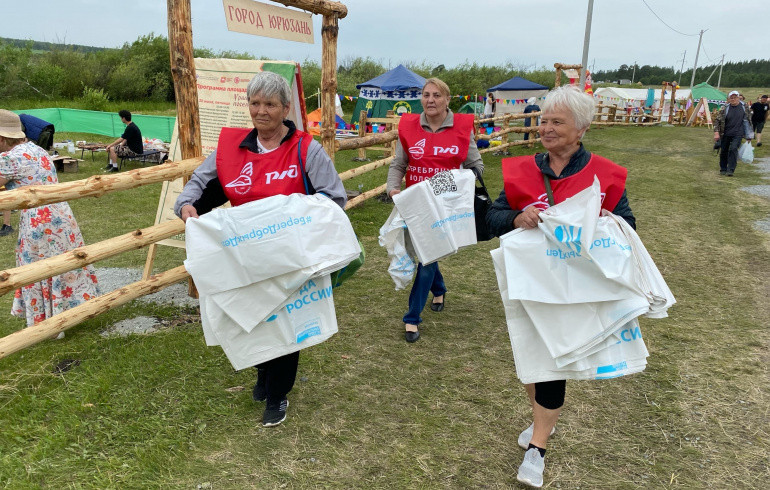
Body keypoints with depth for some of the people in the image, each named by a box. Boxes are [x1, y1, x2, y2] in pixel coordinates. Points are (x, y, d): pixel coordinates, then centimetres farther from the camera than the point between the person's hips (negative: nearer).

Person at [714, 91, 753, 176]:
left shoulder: (744, 107, 3)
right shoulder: (725, 108, -4)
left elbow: (747, 120, 12)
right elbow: (717, 120, -4)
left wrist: (749, 135, 13)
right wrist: (716, 132, -14)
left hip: (737, 134, -1)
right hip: (725, 134, 1)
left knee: (733, 149, -14)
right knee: (724, 151, 8)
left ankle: (730, 170, -11)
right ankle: (723, 169, 24)